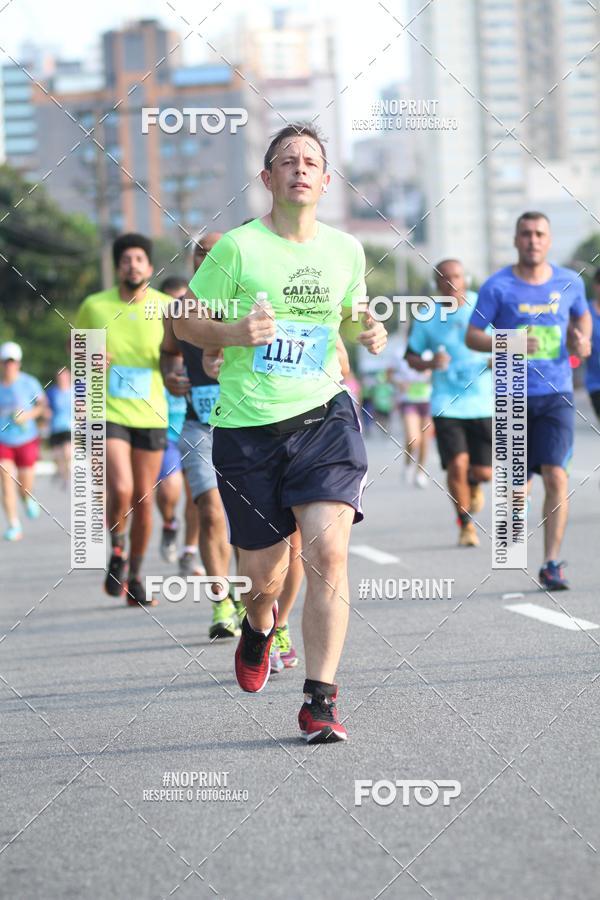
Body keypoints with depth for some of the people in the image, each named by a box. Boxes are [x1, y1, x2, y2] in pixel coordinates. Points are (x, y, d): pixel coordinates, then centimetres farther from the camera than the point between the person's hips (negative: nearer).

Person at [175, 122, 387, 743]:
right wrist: (234, 332, -17)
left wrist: (367, 333, 2)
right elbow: (186, 322, 2)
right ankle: (259, 627, 45)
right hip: (247, 425, -1)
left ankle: (320, 700, -12)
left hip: (324, 414, 2)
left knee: (327, 550, -18)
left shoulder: (346, 250, 8)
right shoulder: (238, 247, -4)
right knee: (262, 572, 6)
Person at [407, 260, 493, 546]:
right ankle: (465, 523, 7)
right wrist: (429, 363, -11)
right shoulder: (427, 318, 1)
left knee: (483, 472, -1)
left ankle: (473, 484, 38)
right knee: (457, 464, -14)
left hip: (483, 402, 0)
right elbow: (411, 356, 11)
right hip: (447, 403, 0)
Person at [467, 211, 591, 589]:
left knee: (556, 477, -14)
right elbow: (472, 336, -2)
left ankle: (552, 564, -10)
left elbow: (582, 316, 25)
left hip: (556, 394, 1)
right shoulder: (498, 286, -3)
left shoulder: (569, 282, 5)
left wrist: (582, 340, 3)